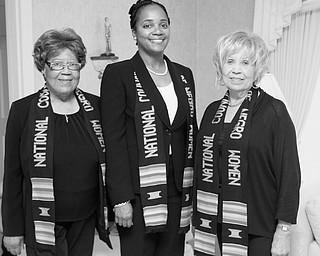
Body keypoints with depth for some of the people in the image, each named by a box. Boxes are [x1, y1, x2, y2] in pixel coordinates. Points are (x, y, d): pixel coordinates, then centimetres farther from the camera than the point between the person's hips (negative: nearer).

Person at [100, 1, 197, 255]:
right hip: (139, 194, -4)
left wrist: (194, 187, 9)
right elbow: (114, 140, -9)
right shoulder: (118, 74, -5)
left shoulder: (184, 75, 11)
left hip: (178, 192, 5)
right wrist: (121, 199, -14)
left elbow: (191, 133, 14)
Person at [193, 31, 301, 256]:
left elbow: (289, 174, -10)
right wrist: (198, 218, 12)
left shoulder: (274, 112, -9)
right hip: (220, 224, 5)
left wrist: (284, 230, -12)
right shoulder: (212, 111, 7)